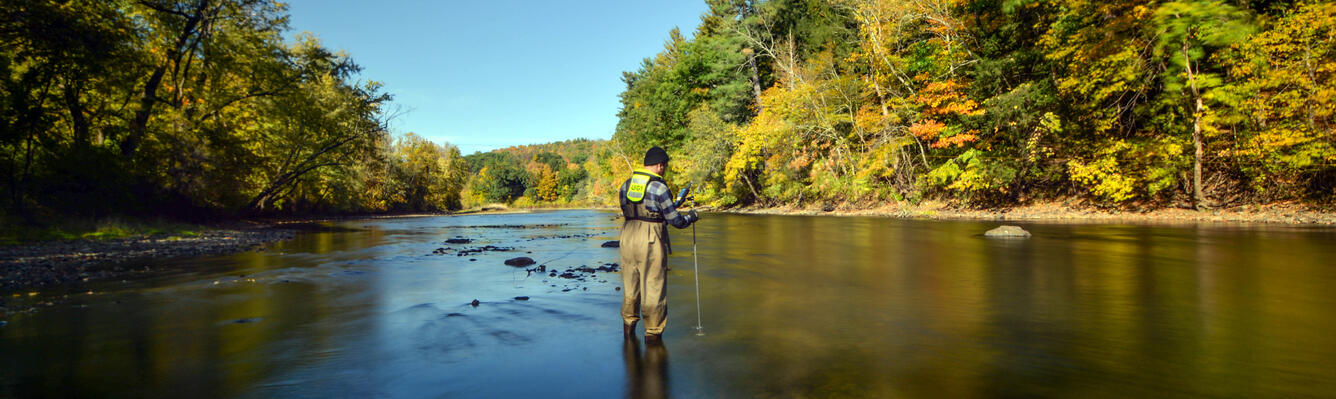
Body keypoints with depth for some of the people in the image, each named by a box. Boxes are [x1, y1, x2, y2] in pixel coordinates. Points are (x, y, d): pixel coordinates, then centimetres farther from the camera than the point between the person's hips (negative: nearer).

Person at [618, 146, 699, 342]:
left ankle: (628, 325, 27)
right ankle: (652, 332, 11)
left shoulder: (627, 184, 10)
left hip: (628, 237, 6)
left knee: (630, 282, 18)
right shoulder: (659, 187, -10)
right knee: (653, 285, 4)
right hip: (651, 239, -6)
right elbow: (675, 220, -8)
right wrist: (690, 217, 13)